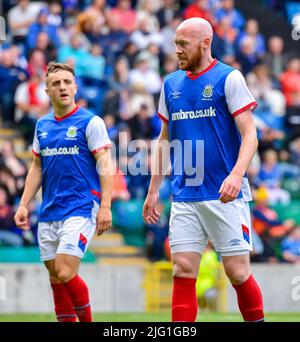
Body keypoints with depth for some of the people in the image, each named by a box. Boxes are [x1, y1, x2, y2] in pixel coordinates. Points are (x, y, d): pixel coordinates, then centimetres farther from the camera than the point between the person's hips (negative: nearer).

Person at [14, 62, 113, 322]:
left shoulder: (90, 122, -5)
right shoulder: (42, 126, 13)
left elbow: (105, 166, -9)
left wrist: (105, 206, -17)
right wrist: (24, 205, 11)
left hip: (81, 210, -6)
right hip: (49, 213, 6)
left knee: (65, 273, -16)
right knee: (56, 279, 6)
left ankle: (87, 321, 2)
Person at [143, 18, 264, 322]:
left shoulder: (228, 78, -4)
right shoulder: (171, 84, 12)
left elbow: (249, 135, -9)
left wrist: (236, 175, -24)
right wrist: (153, 190, 16)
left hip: (224, 195, -4)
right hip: (184, 196, 5)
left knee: (237, 272, -4)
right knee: (183, 271, -3)